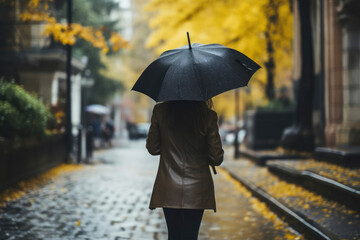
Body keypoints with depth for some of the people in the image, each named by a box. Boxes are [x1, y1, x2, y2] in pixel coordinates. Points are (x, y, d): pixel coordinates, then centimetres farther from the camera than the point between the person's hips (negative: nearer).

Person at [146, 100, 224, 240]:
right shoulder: (208, 116, -8)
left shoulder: (160, 111, -5)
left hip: (169, 190, 1)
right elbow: (217, 158, -5)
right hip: (197, 190, -1)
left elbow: (152, 148, 4)